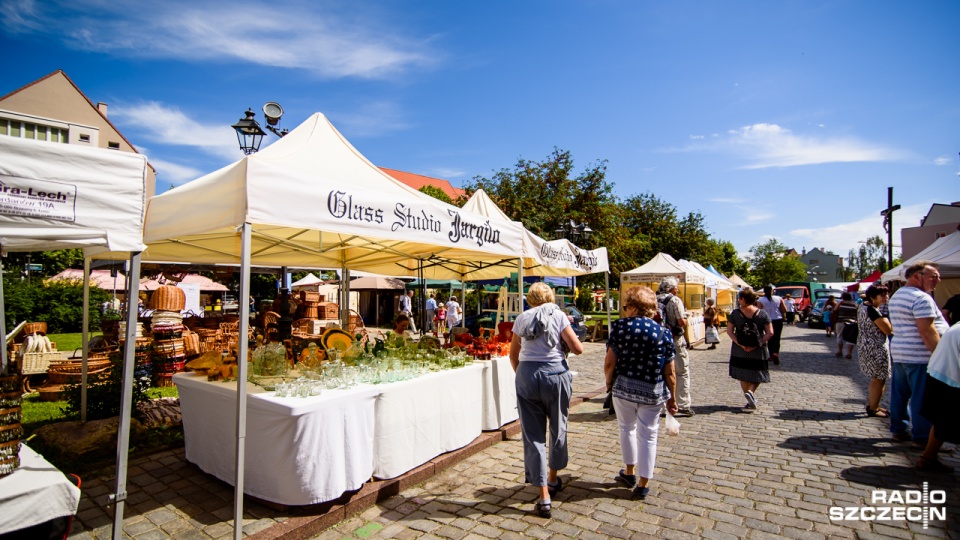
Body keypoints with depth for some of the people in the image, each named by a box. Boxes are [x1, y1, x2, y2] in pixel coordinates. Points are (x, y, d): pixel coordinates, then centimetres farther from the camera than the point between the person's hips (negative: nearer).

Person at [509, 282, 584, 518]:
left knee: (533, 435, 7)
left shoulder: (522, 318, 6)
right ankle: (553, 479, 38)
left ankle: (544, 497, 6)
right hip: (555, 374, -1)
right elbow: (577, 348, -6)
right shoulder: (558, 315, -1)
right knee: (558, 429, 20)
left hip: (526, 375, 1)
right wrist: (567, 335, 14)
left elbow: (513, 355, 11)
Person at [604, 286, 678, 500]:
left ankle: (630, 472, 35)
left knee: (627, 428, 22)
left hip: (623, 387, 0)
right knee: (648, 435, 13)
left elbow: (609, 363, -10)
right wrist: (672, 398, 10)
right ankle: (642, 485, 21)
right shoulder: (664, 333, -5)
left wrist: (609, 382, 7)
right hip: (652, 392, 0)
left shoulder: (619, 326, -8)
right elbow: (669, 373, -3)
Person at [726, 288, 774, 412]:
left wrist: (739, 344, -13)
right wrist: (757, 345, -10)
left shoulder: (735, 313, -6)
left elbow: (729, 331, -9)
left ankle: (751, 401, 17)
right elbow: (770, 333, -8)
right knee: (757, 374, 15)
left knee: (743, 376, 14)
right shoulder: (762, 313, -5)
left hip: (740, 351, 0)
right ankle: (751, 392, -10)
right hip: (758, 352, 0)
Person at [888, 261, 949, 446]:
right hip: (920, 355, -9)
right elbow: (927, 330, -21)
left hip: (899, 351, 9)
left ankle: (899, 430, 22)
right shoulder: (921, 298, -15)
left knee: (900, 394, 13)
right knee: (922, 397, -1)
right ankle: (922, 437, 5)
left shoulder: (897, 296, 15)